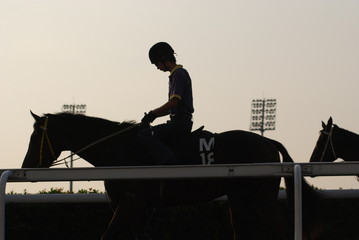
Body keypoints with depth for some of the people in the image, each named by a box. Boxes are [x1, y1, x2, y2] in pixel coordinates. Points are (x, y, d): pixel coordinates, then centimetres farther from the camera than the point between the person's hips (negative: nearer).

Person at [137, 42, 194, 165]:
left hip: (180, 123, -11)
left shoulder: (179, 74, -10)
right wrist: (153, 115, 15)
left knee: (143, 135, -21)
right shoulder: (176, 74, 21)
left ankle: (170, 162, -30)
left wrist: (153, 113, -10)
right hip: (180, 123, 11)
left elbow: (174, 102, -19)